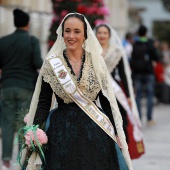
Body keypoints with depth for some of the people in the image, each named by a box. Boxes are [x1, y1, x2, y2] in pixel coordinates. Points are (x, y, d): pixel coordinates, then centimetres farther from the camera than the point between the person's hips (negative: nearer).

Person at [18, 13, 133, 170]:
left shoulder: (96, 61, 2)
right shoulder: (51, 63, -1)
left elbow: (106, 100, 5)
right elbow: (43, 103, 0)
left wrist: (116, 133, 3)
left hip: (95, 130, 1)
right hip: (62, 132, -1)